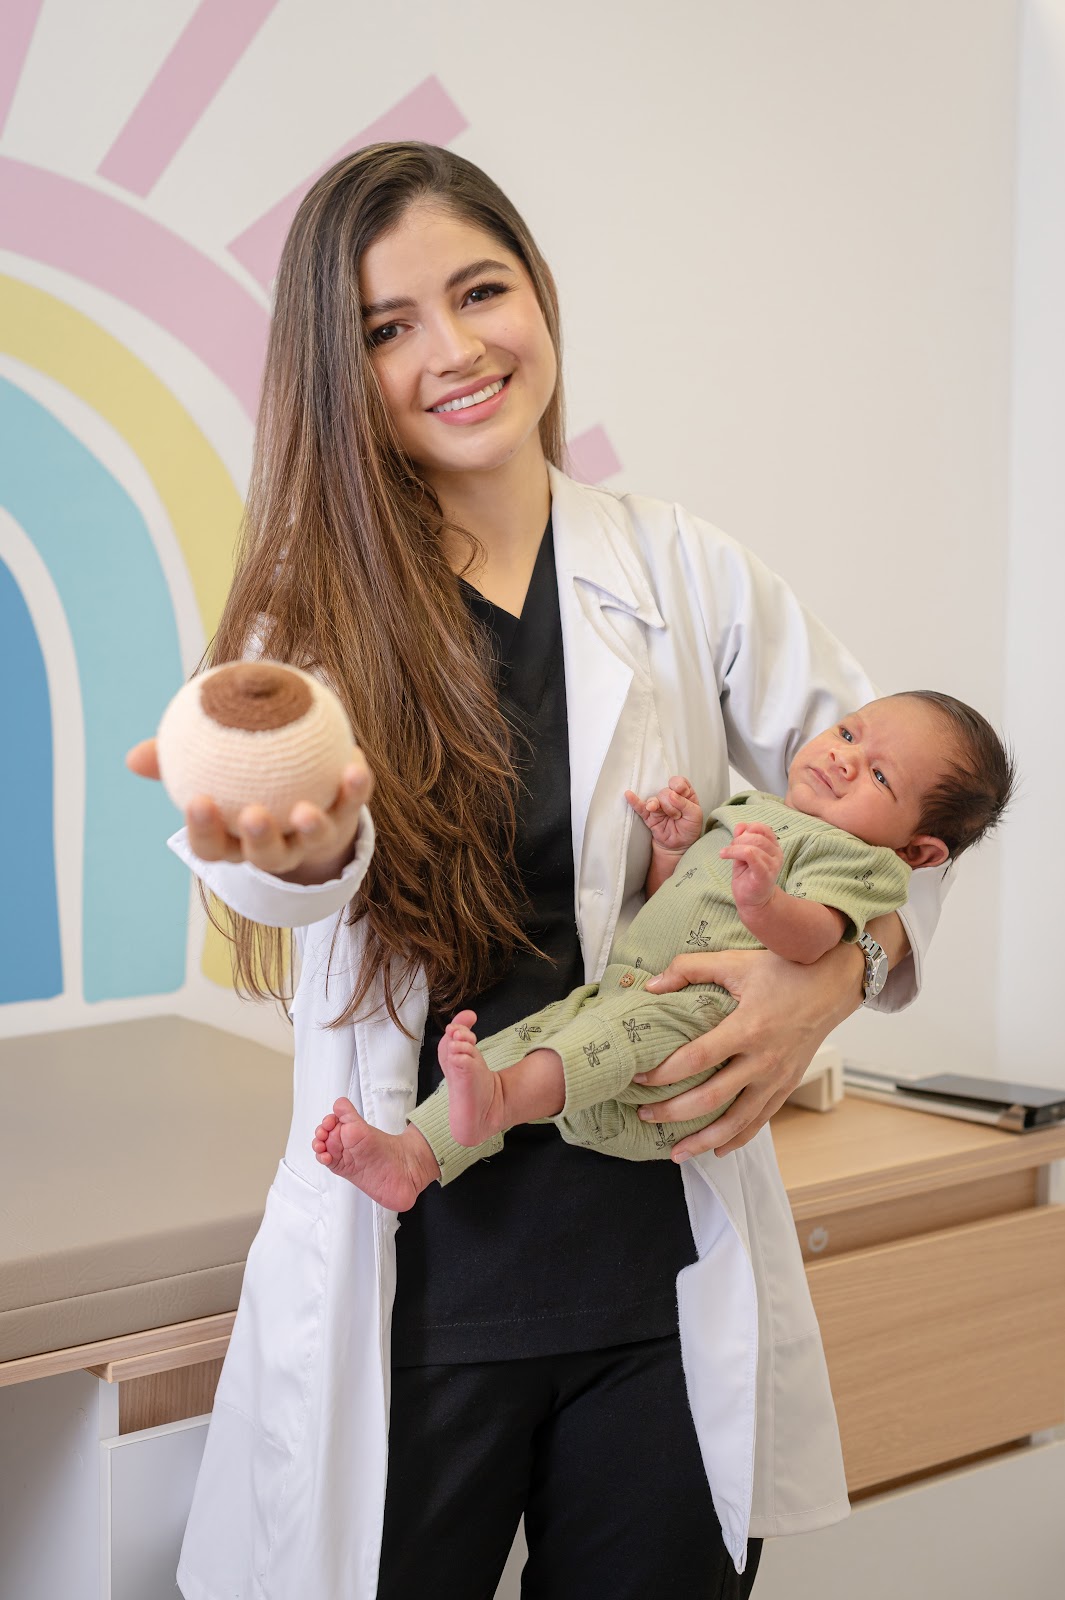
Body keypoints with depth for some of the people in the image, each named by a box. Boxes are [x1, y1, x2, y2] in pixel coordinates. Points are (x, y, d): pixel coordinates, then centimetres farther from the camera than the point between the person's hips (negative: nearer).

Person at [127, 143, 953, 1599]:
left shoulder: (687, 576, 2)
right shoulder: (312, 617, 0)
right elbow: (304, 867, -20)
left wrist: (838, 967, -12)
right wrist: (298, 846, -44)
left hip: (665, 1263, 1)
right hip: (414, 1274, -1)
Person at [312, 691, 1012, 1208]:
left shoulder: (864, 861, 1)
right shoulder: (753, 810, 26)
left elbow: (813, 936, -21)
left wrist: (765, 903, -42)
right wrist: (675, 846, 13)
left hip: (707, 1014, -8)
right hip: (615, 999, 8)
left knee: (647, 1016, -36)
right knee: (521, 1037, -8)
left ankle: (503, 1098, -53)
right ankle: (412, 1160, -14)